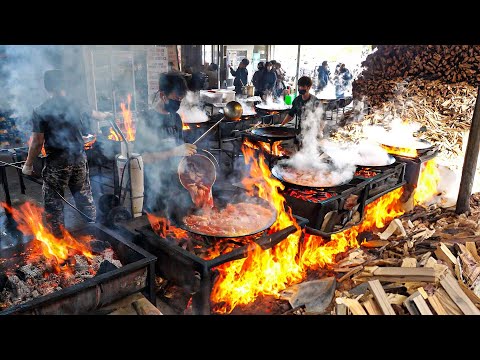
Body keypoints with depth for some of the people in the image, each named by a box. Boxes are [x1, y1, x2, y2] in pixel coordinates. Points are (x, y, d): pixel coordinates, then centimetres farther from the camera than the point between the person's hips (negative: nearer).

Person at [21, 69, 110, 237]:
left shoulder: (40, 111, -11)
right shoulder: (77, 105, 2)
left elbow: (37, 143, -11)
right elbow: (97, 114, 22)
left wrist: (28, 165, 2)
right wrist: (106, 115, 46)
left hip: (57, 162, -4)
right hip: (79, 158, 5)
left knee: (53, 201, 8)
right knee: (84, 195, 19)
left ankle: (58, 238, 15)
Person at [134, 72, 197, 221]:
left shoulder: (176, 118, 12)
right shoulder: (146, 119, -8)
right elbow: (142, 157, -16)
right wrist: (174, 152, -22)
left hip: (176, 181, 6)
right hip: (154, 185, -6)